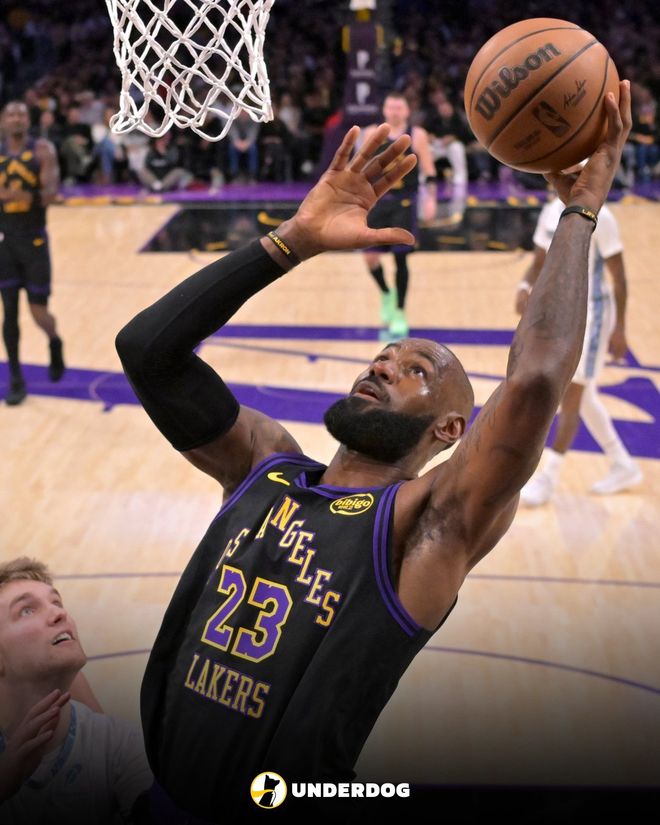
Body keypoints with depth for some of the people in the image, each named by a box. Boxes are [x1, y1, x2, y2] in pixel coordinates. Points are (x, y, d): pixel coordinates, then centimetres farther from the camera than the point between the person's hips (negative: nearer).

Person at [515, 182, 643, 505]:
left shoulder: (600, 218, -16)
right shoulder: (551, 211, 4)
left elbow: (619, 277, -13)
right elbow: (540, 261, 12)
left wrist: (619, 330, -14)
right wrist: (525, 286, -9)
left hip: (590, 312, -8)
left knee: (570, 396, -6)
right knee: (582, 397, 14)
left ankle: (547, 479, 2)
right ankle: (623, 467, 29)